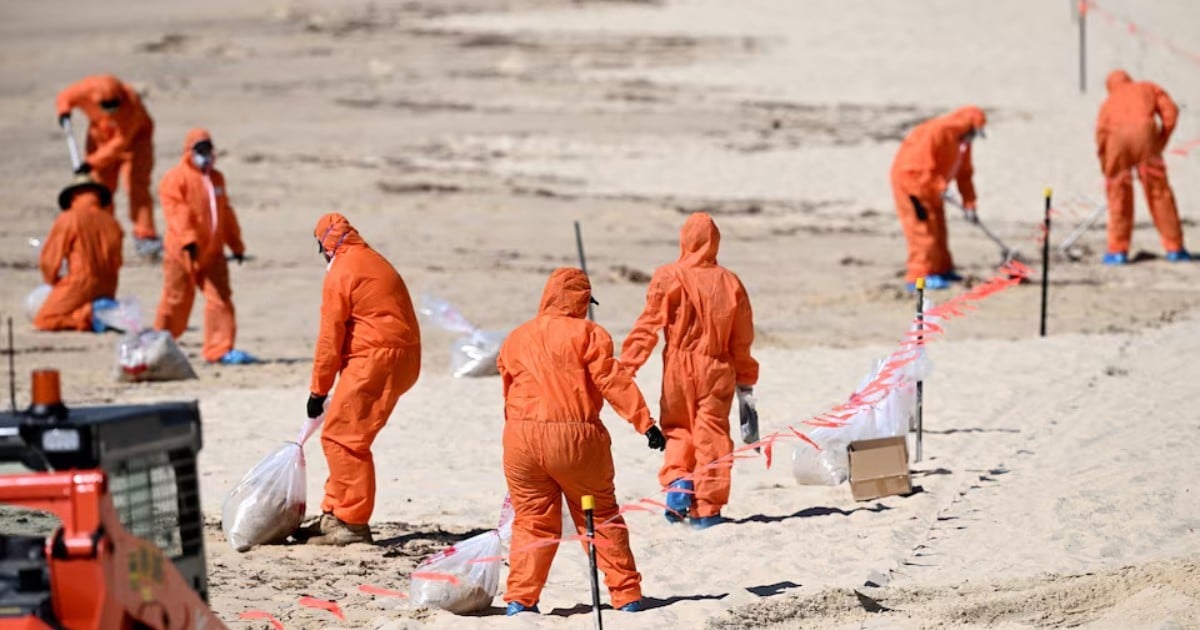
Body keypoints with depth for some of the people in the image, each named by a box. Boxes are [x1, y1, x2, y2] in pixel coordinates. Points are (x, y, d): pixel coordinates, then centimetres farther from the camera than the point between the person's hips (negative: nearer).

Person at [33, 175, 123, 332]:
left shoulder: (68, 220, -6)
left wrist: (52, 280, 17)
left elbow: (49, 259, -3)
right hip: (107, 291, 6)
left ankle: (89, 313, -22)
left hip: (80, 284, -6)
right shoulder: (111, 223, 8)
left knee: (42, 321, -3)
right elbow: (116, 263, 12)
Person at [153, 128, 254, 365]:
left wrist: (236, 245, 24)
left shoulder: (216, 177, 17)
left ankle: (220, 349, -1)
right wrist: (188, 239, -31)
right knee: (176, 299, 2)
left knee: (220, 297, -3)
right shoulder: (176, 178, -7)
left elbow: (226, 214, 24)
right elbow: (177, 211, -19)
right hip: (182, 253, -6)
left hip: (213, 252, 6)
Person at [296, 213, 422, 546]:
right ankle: (334, 516, 21)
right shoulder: (375, 262, 20)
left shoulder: (340, 272, -9)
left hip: (375, 357, -10)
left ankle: (353, 524, -7)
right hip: (401, 356, 10)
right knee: (346, 436, 17)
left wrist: (319, 389, -1)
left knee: (341, 437, -7)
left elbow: (330, 335, -9)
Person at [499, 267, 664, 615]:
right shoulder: (587, 334, -2)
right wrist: (644, 422, -12)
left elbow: (509, 395, 16)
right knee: (602, 518, 9)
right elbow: (613, 381, -10)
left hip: (521, 438, 3)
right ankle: (626, 596, 10)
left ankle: (519, 599, 4)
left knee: (532, 521, 12)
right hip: (576, 439, -3)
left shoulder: (514, 340, 13)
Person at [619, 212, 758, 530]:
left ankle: (677, 483, -7)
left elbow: (648, 325, -7)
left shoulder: (669, 278, -7)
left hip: (679, 368, -1)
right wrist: (745, 379, 18)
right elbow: (742, 338, 8)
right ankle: (707, 509, 5)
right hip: (717, 369, 1)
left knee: (678, 429, 16)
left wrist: (627, 365, -2)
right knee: (711, 435, 5)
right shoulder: (730, 282, 1)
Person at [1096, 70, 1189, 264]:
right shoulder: (1149, 88, 33)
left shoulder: (1109, 102, 33)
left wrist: (1107, 173, 20)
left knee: (1119, 194, 14)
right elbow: (1170, 111, 16)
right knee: (1159, 191, 8)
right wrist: (1160, 143, 21)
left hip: (1116, 136, 1)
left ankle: (1118, 250, 14)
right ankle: (1174, 248, 12)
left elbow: (1101, 131, 17)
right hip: (1145, 131, -1)